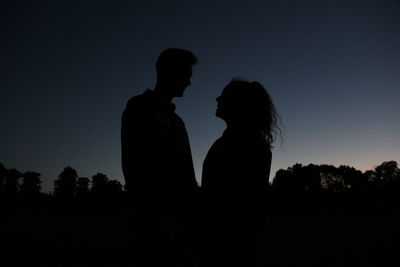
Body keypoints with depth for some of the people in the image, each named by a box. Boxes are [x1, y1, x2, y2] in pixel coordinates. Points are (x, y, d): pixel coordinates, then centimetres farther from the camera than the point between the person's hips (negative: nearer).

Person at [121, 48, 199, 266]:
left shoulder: (176, 119, 22)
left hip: (181, 209, 7)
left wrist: (193, 204, 7)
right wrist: (148, 214, -17)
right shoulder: (139, 108, 0)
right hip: (159, 210, -7)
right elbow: (133, 166, -10)